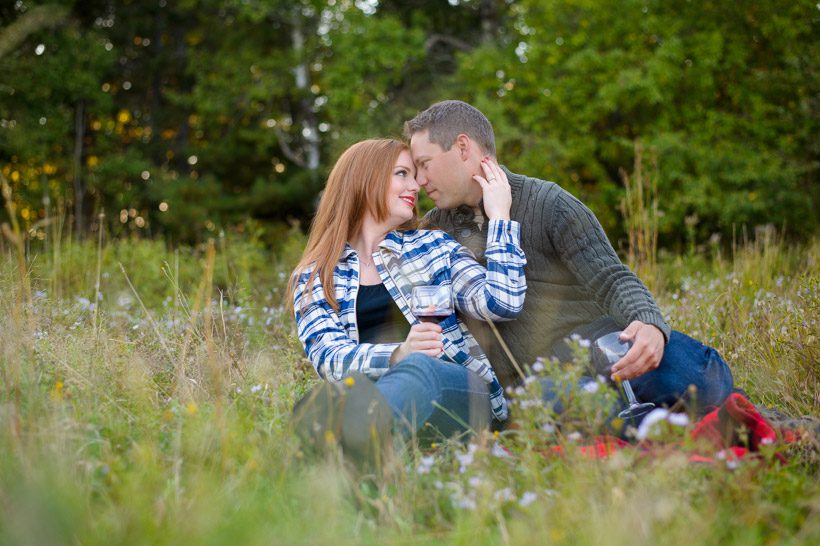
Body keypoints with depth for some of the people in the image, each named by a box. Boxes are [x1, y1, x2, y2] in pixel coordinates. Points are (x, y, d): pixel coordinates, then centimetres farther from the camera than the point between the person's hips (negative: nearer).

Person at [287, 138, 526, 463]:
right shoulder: (313, 279, 15)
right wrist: (397, 355, -24)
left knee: (420, 367, -36)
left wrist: (499, 215, 8)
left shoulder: (434, 246, 19)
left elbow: (504, 303, 3)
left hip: (463, 391, -1)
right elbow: (329, 356, -4)